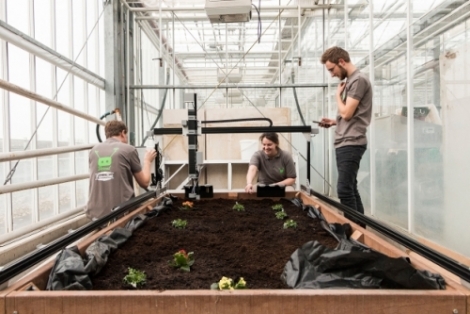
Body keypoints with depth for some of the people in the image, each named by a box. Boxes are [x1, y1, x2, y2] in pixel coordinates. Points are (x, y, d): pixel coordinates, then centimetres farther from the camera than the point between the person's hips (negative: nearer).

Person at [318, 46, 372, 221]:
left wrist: (338, 94, 0)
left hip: (351, 144, -10)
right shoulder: (350, 81, 20)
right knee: (351, 189, 11)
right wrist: (333, 121, 12)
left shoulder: (358, 79, -9)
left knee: (345, 190, -12)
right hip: (344, 143, 10)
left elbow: (347, 113, -15)